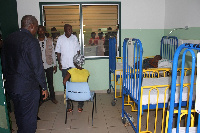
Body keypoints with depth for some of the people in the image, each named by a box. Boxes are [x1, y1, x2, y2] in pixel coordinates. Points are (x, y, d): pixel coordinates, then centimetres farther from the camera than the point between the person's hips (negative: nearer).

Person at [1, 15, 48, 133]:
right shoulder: (32, 41, -17)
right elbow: (37, 67, -17)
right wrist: (44, 87, -9)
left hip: (11, 86, 8)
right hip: (28, 87, -8)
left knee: (19, 115, 24)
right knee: (29, 119, 6)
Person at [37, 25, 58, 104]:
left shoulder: (50, 41, 1)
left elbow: (53, 53, 4)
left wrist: (55, 65, 2)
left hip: (49, 65, 0)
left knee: (50, 82, 10)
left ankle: (52, 97, 26)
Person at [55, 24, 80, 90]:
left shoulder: (74, 38, 4)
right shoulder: (60, 38, 0)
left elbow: (78, 50, 8)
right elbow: (58, 52, 2)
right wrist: (59, 63, -3)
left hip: (74, 64, 1)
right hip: (64, 64, 0)